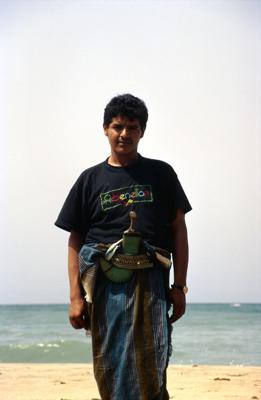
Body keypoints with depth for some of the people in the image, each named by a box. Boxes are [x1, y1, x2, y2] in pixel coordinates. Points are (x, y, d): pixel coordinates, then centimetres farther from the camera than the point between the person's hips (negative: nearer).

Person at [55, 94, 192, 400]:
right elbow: (75, 240, 9)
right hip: (102, 281, 1)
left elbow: (178, 230, 10)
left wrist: (179, 286, 2)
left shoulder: (161, 174, 11)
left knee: (149, 369, -7)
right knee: (108, 370, 3)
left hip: (149, 281, -1)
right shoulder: (91, 179, 12)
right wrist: (75, 296, 1)